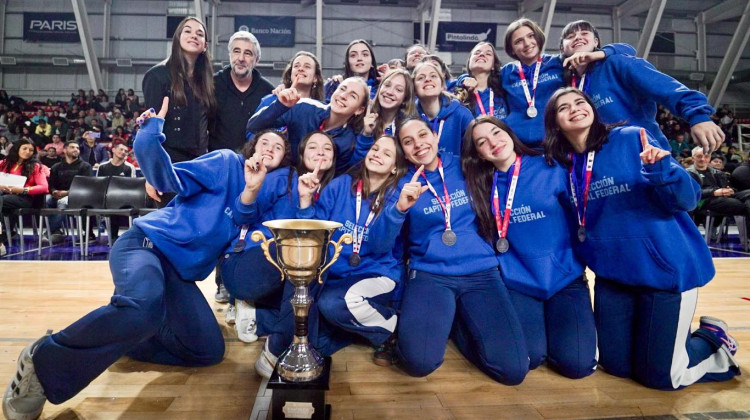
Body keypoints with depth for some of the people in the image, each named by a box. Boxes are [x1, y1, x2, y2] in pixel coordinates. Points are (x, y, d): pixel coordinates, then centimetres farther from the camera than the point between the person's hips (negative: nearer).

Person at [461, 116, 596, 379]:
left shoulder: (551, 169, -5)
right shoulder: (480, 186, 1)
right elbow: (486, 238, 7)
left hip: (565, 279, -1)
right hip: (518, 283, 1)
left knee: (577, 364, -13)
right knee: (527, 358, -17)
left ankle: (554, 323, 18)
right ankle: (535, 323, 16)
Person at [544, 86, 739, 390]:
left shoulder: (631, 139, -9)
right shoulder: (561, 164, 2)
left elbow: (687, 198, -13)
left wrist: (661, 169, -30)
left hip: (666, 267, -4)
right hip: (613, 273, 5)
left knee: (659, 376, 2)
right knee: (615, 365, 12)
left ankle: (714, 341, 30)